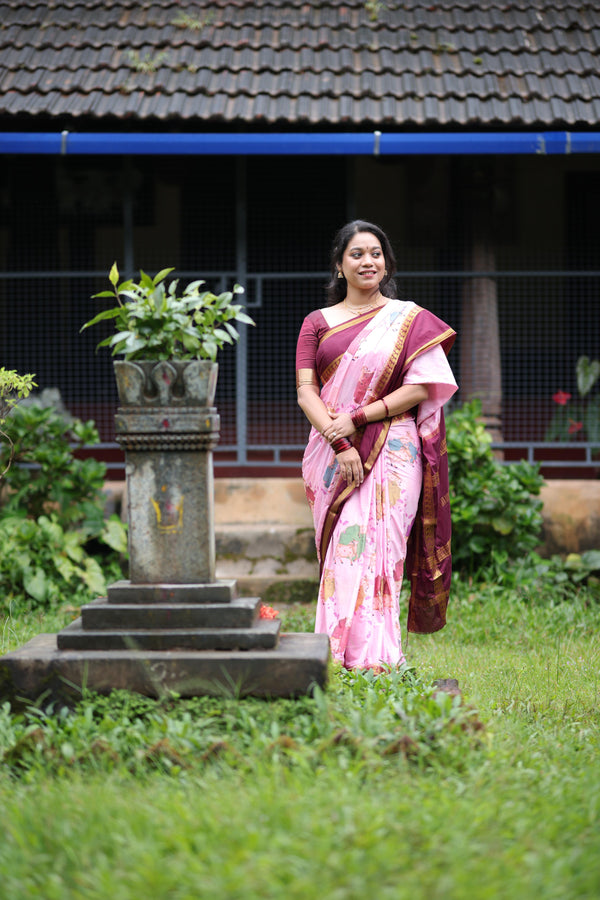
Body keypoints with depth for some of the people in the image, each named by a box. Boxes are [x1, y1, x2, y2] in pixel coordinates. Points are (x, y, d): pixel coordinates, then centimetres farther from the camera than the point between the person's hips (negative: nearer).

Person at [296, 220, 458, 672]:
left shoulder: (409, 320, 7)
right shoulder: (317, 323, 13)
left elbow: (421, 387, -2)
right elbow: (306, 391, 3)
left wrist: (357, 417, -11)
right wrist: (339, 443, -12)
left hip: (391, 449, -3)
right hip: (332, 455, 3)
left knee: (372, 547, -14)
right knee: (340, 552, -1)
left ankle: (373, 661, -18)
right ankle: (340, 667, 0)